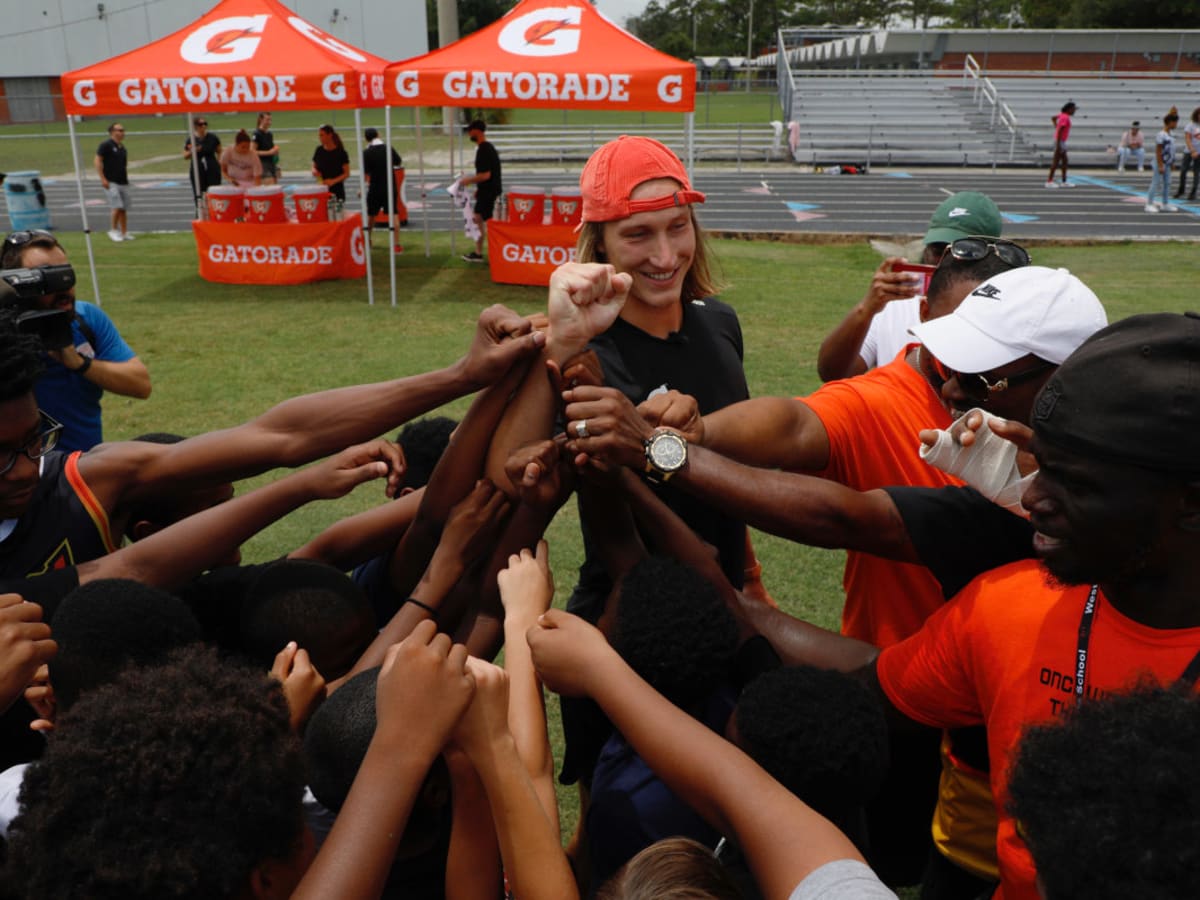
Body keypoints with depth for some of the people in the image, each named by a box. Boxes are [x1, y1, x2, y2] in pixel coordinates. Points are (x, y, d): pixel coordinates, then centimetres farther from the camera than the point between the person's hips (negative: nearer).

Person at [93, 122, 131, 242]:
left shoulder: (123, 148, 15)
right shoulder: (106, 146, -5)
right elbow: (98, 161, -8)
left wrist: (126, 179, 16)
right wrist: (103, 179, -14)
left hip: (123, 182, 6)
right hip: (111, 182, -6)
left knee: (124, 209, 6)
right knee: (117, 207, -14)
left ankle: (124, 233, 12)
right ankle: (114, 230, 0)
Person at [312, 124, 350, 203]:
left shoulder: (340, 152, -6)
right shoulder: (319, 151, 7)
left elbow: (347, 173, -6)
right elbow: (314, 166, 17)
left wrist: (333, 181, -21)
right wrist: (314, 171, -7)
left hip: (336, 190, -4)